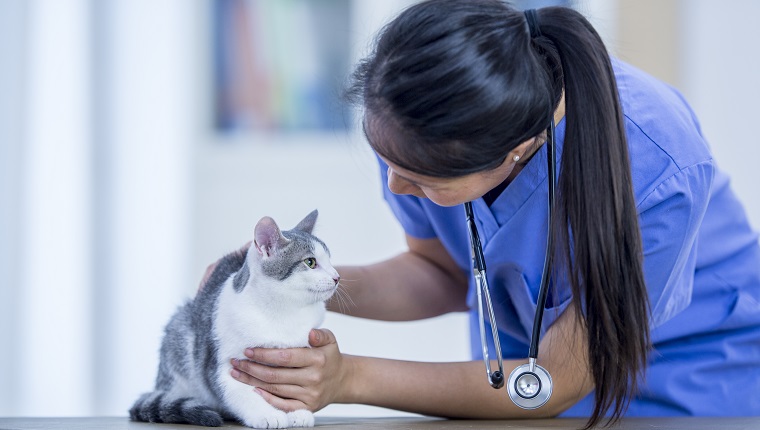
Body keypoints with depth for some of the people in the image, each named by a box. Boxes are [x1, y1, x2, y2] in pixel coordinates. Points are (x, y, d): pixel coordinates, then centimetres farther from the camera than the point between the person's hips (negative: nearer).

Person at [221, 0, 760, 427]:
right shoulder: (420, 123, -22)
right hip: (518, 362, 4)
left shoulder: (656, 177, -37)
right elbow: (445, 275, -2)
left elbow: (555, 386, -24)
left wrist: (351, 379, -30)